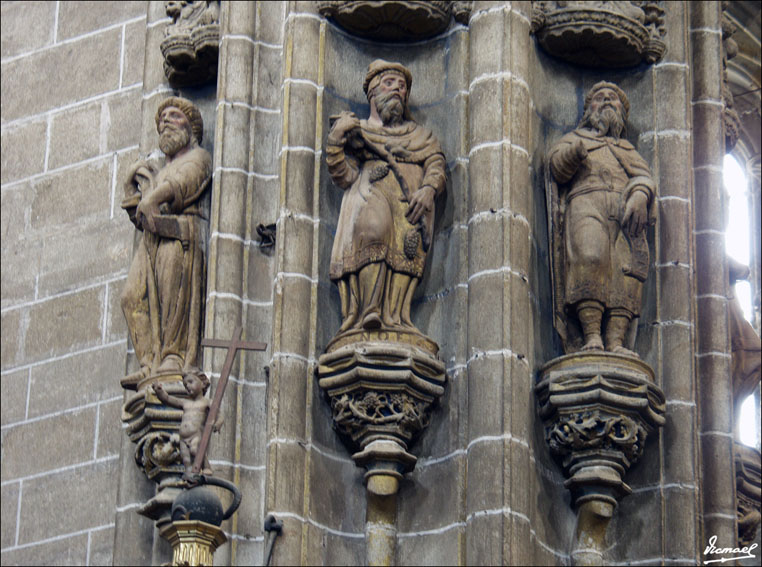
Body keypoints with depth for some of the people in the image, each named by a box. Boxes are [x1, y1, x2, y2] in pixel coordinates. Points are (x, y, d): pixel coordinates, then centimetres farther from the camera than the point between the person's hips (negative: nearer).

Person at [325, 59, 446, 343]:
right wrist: (335, 142, -1)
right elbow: (345, 175, 15)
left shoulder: (420, 135, 34)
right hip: (369, 193, -2)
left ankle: (394, 319, -44)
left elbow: (436, 166, 16)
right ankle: (367, 313, -47)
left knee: (407, 249, -29)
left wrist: (428, 189, -6)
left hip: (410, 202, 2)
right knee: (372, 228, -37)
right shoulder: (355, 130, 29)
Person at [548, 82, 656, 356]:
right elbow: (557, 166, 11)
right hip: (585, 201, -2)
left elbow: (644, 177, 17)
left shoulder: (628, 149, 37)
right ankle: (591, 337, -40)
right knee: (590, 256, -31)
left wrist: (639, 195, -7)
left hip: (625, 210, 2)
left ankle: (616, 342, -37)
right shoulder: (575, 138, 33)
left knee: (628, 266, -24)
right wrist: (573, 153, -13)